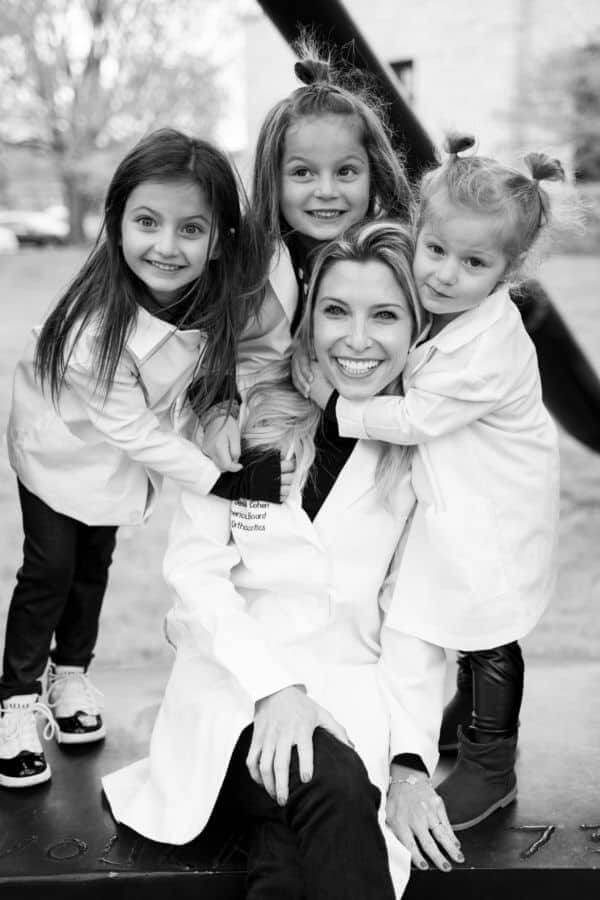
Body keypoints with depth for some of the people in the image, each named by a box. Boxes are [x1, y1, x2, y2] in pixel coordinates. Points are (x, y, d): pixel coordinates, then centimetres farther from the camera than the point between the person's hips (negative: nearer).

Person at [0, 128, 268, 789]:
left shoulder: (218, 300, -24)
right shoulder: (99, 322, -39)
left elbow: (204, 377, -4)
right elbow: (129, 427, -31)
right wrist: (214, 479, -30)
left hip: (126, 460, 5)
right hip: (62, 446, -5)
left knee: (94, 565, 20)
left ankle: (71, 674, 41)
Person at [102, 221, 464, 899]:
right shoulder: (247, 412, 2)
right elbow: (193, 567, -3)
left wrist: (411, 760, -9)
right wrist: (274, 685, -16)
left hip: (354, 695, 1)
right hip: (235, 685, 0)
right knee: (335, 787, -31)